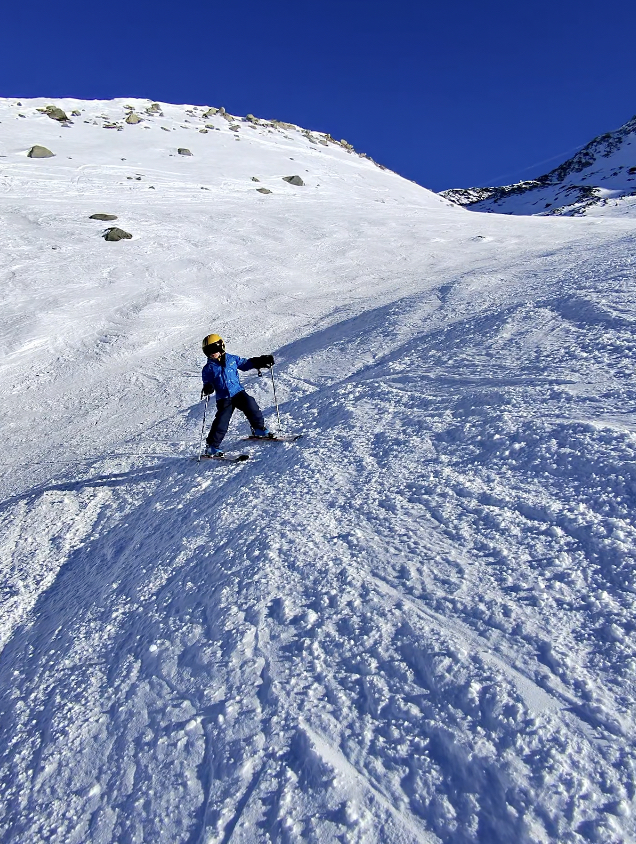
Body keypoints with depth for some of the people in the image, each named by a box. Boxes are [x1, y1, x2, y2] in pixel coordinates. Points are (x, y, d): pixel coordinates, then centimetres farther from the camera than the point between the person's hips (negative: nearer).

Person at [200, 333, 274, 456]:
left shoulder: (232, 359, 7)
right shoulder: (208, 368, 1)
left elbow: (245, 363, 20)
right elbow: (207, 382, 1)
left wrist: (261, 361, 14)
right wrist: (208, 388, -24)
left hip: (238, 392, 2)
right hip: (223, 398, -2)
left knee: (252, 408, -12)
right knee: (221, 422, -10)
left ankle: (259, 429, 15)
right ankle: (211, 446, 1)